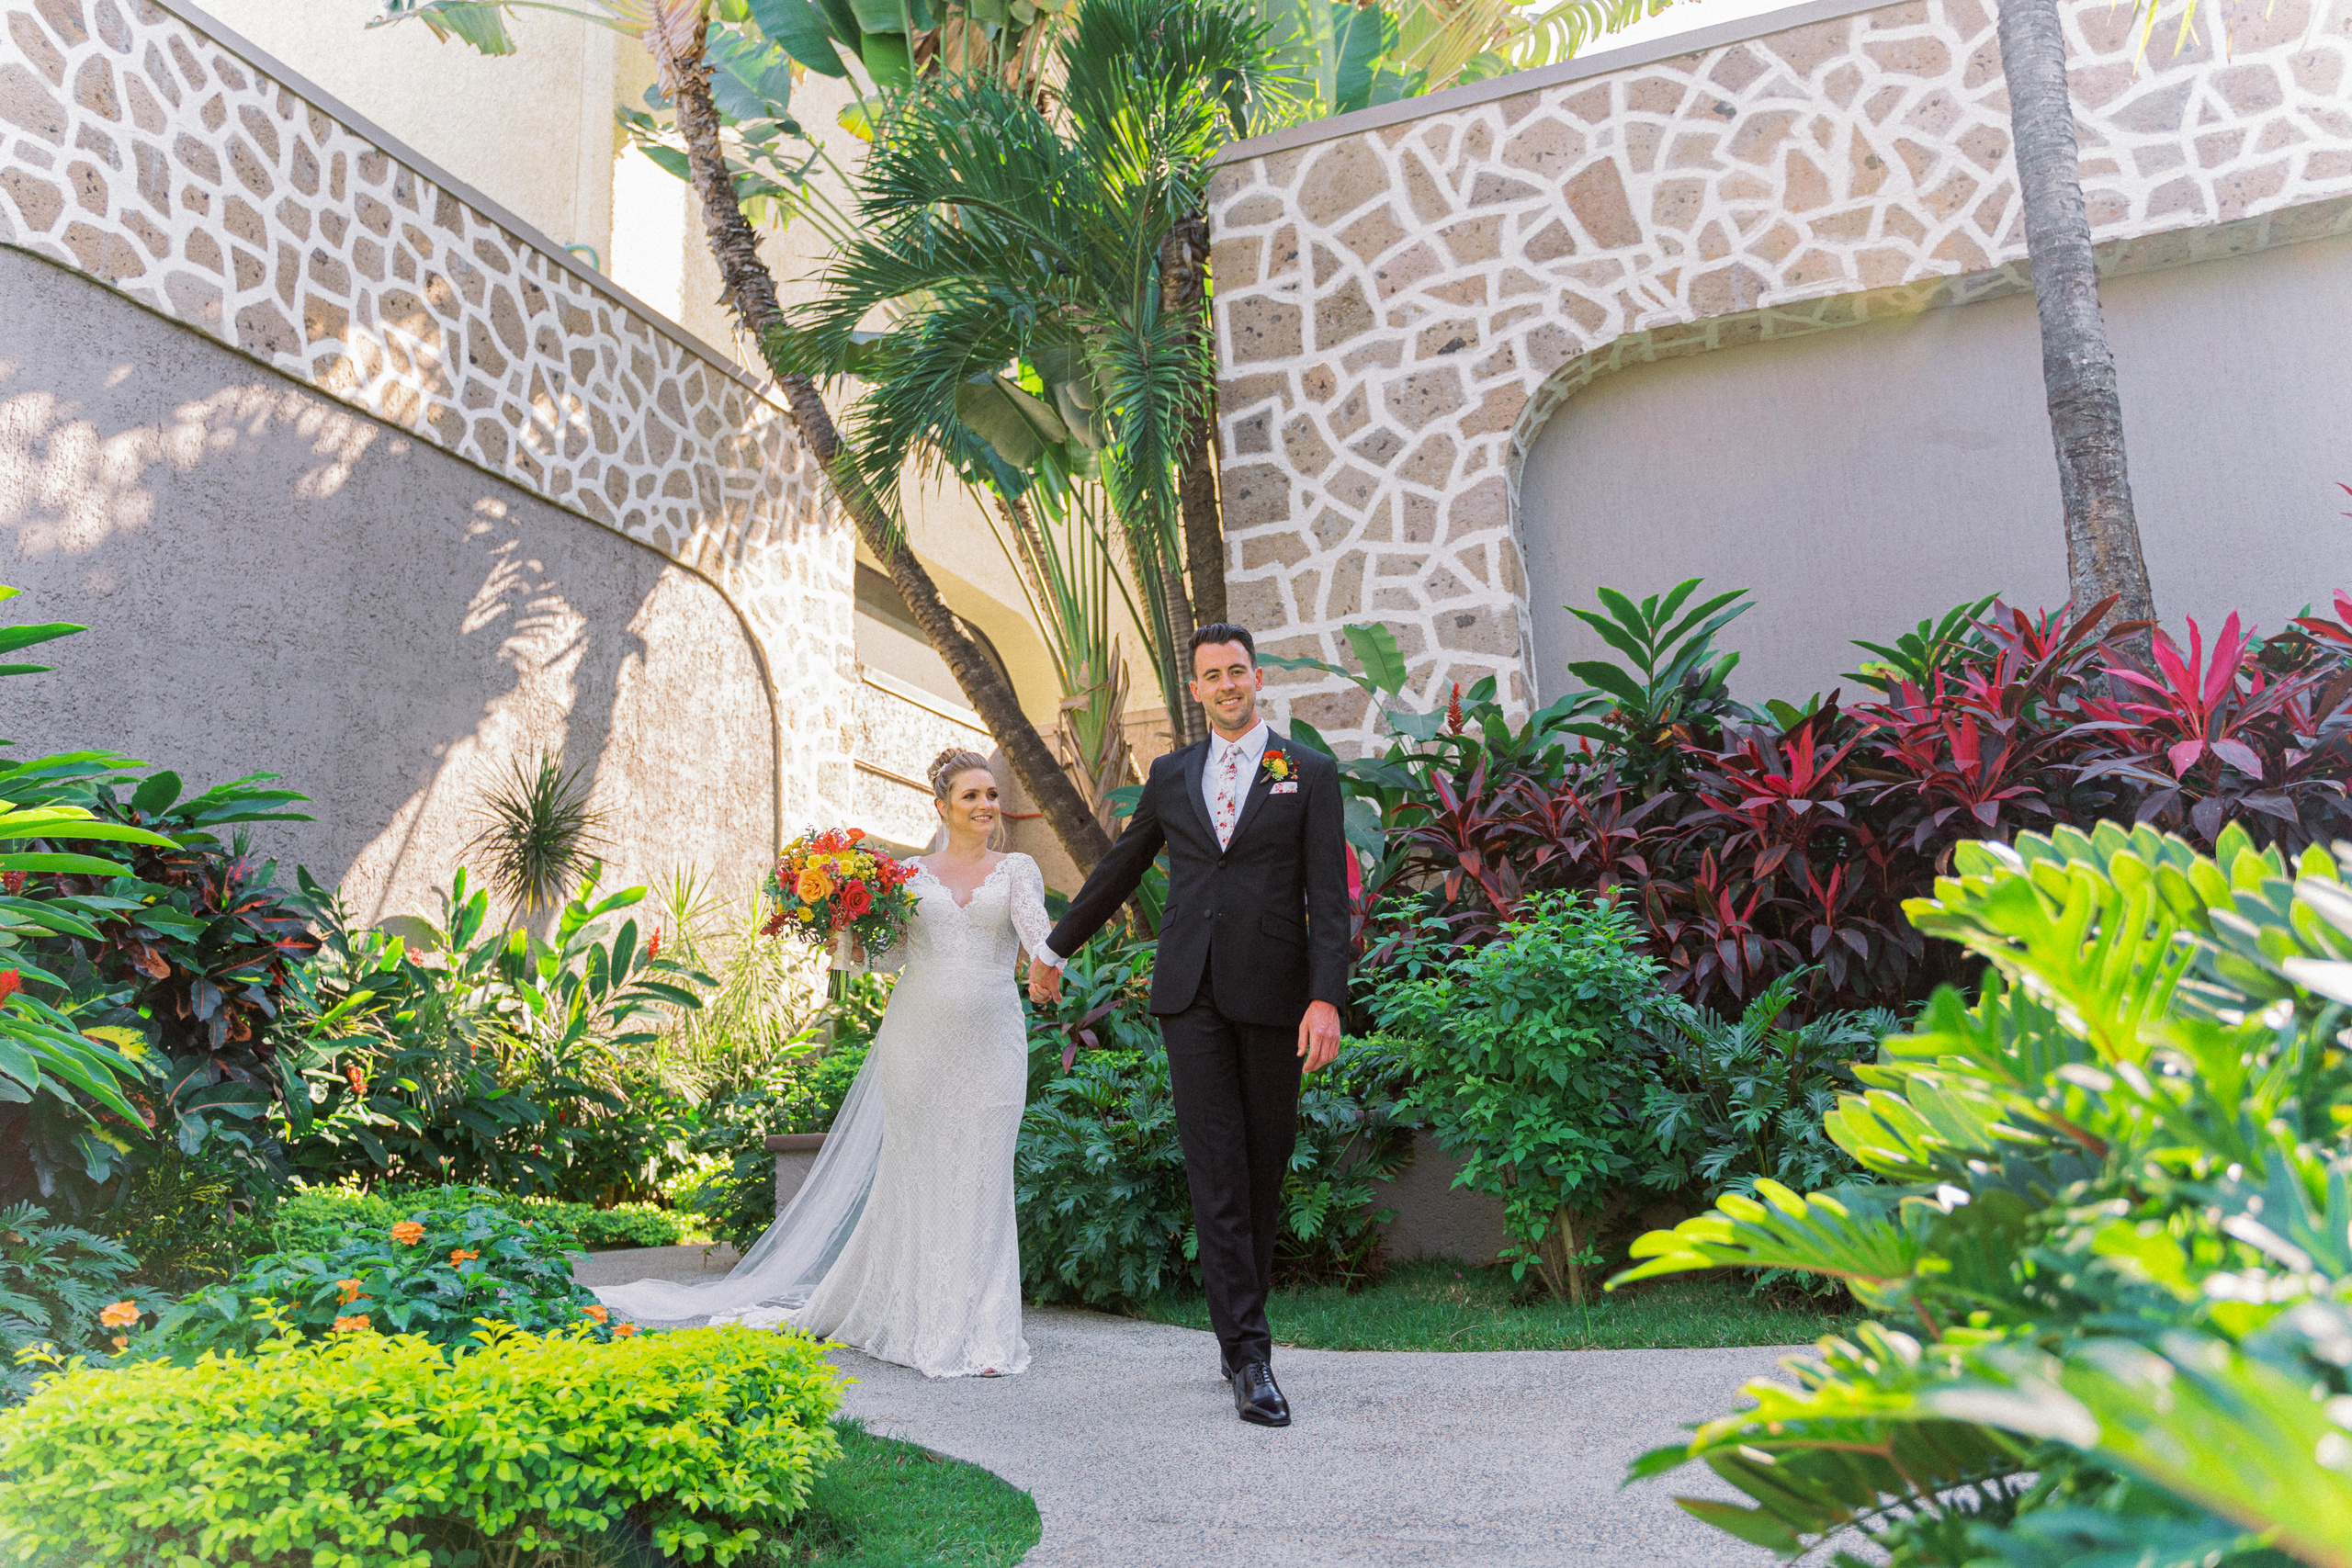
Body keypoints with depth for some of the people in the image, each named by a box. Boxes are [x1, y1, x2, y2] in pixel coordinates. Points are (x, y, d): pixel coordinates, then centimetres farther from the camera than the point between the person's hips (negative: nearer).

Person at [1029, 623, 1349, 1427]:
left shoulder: (1309, 773, 4)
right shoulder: (1171, 775, 12)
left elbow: (1328, 898, -3)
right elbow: (1117, 870, 24)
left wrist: (1326, 999, -14)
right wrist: (1057, 948, 32)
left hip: (1272, 991, -1)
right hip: (1190, 992, 1)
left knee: (1263, 1171, 7)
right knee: (1216, 1172, -5)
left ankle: (1239, 1327, 25)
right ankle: (1250, 1356, -3)